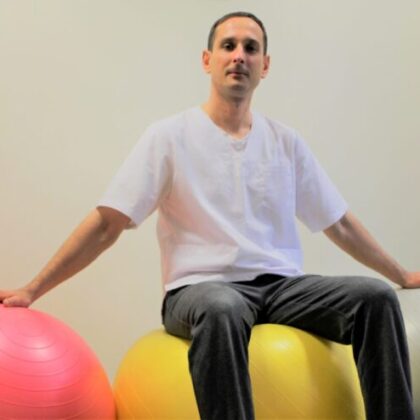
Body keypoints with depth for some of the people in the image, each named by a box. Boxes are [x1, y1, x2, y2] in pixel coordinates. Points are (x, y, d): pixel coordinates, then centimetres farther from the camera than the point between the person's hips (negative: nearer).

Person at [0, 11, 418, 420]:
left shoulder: (285, 140, 14)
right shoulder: (171, 136, 1)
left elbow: (339, 223, 21)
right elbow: (106, 223, -2)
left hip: (282, 285, 5)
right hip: (202, 288, -4)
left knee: (375, 295, -21)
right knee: (220, 310, -40)